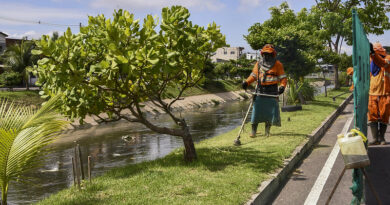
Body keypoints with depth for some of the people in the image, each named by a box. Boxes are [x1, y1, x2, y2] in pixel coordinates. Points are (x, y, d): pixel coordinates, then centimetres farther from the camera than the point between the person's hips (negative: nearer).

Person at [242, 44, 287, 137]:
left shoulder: (278, 64, 4)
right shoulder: (258, 64, 11)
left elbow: (283, 78, 2)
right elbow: (253, 76, 13)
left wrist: (282, 86, -17)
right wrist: (246, 82, -5)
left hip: (272, 91, -1)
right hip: (260, 90, 1)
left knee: (272, 111, -1)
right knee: (257, 110, -3)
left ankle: (267, 130, 15)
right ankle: (253, 131, 3)